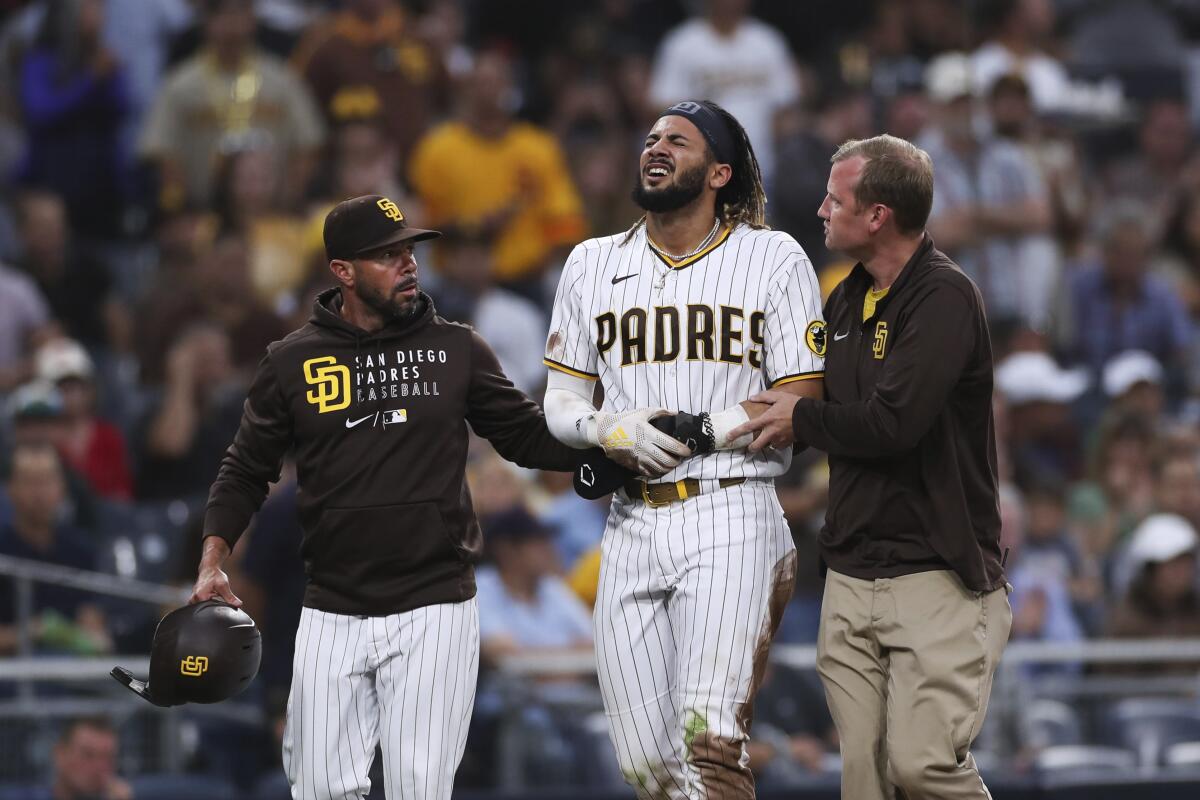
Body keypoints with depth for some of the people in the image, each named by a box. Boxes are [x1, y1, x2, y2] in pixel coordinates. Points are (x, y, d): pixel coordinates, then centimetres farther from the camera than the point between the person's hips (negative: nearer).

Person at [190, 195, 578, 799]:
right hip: (332, 613, 1)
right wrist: (213, 562, -2)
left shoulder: (456, 351, 5)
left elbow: (527, 436, 9)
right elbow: (246, 471, 11)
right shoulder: (292, 363, 5)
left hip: (434, 611, -1)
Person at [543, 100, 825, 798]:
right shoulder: (595, 265, 14)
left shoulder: (773, 261, 1)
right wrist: (613, 431, -8)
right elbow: (561, 405, 14)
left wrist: (699, 433, -12)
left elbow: (802, 411, -2)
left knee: (710, 742, -21)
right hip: (632, 525, 5)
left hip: (731, 522, -5)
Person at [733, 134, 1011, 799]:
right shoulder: (846, 302, 15)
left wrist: (801, 420, -5)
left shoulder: (944, 297, -12)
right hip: (851, 578, 8)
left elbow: (893, 421, -22)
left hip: (937, 575, -8)